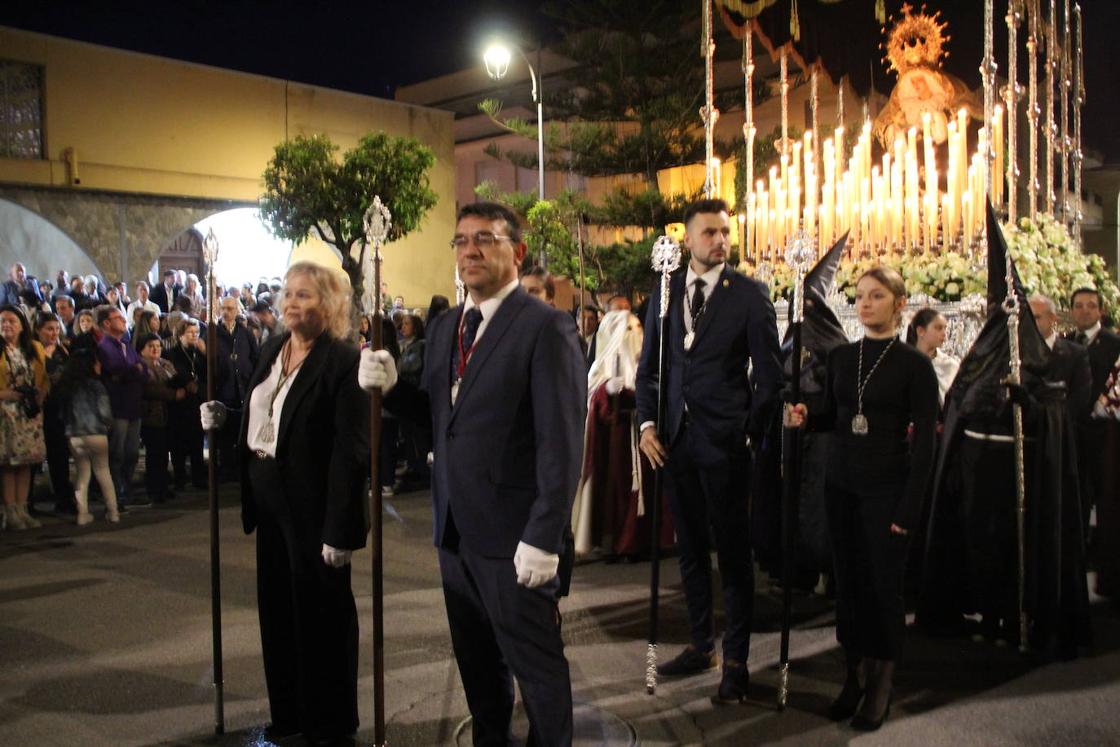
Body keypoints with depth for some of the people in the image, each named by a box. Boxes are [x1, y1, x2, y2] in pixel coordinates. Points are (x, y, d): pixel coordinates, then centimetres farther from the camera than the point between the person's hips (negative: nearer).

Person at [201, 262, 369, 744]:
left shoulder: (343, 361, -16)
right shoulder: (272, 350, 8)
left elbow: (351, 451, -20)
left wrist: (340, 527, -22)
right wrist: (223, 420, -2)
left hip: (313, 504, -7)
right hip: (270, 498, 8)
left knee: (320, 611, 6)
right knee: (277, 607, 17)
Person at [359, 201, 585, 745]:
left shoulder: (545, 328, -13)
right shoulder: (444, 327, 12)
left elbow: (561, 441, -17)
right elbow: (437, 416, 15)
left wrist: (544, 537, -20)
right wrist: (390, 387, -4)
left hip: (513, 535, -7)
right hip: (455, 527, 7)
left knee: (536, 663, 6)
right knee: (476, 660, 19)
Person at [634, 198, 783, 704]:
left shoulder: (749, 295, -5)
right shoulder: (666, 291, 7)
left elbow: (769, 374, -3)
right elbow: (648, 365, 11)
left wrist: (751, 433, -5)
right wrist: (647, 423, 1)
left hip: (725, 439, -4)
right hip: (676, 436, 5)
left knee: (733, 553, 4)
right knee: (690, 548, 15)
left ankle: (736, 661, 16)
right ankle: (701, 645, 30)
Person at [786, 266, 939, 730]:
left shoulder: (914, 364, -6)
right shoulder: (840, 357, 7)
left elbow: (925, 441, -8)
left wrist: (909, 506, -13)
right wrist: (804, 418, -7)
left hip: (886, 488, -4)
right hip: (842, 483, 4)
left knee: (884, 584, 2)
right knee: (848, 581, 9)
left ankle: (881, 684, 17)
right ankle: (855, 674, 22)